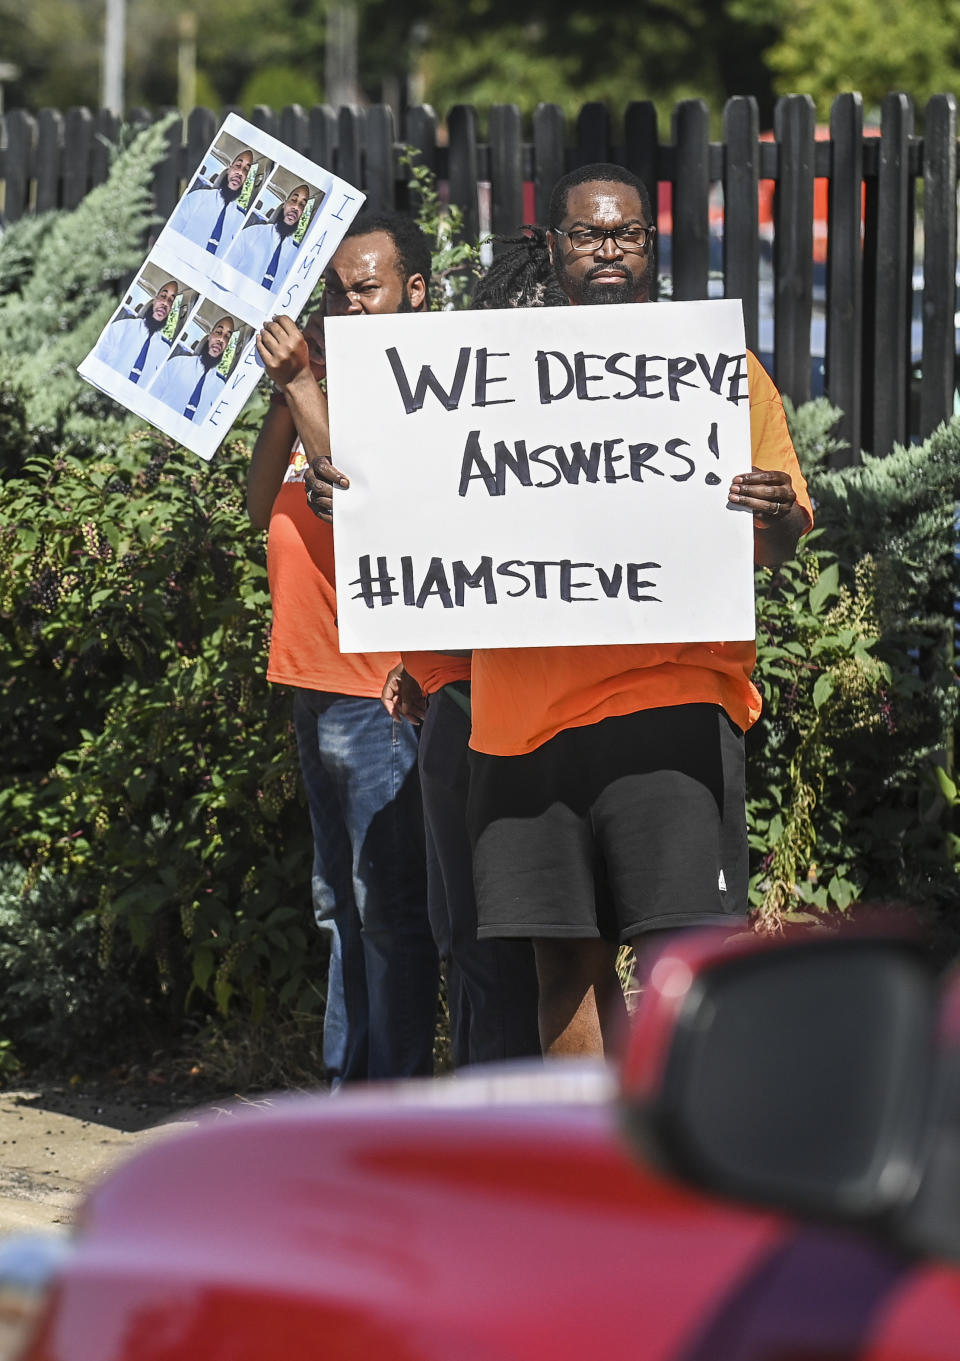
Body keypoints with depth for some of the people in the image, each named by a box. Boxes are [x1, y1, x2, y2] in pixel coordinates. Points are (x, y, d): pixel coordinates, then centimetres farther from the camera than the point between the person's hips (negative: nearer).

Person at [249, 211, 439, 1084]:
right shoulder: (332, 381, 17)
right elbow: (265, 509, 11)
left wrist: (301, 386, -19)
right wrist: (287, 389, 1)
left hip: (383, 691, -9)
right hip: (317, 684, 9)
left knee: (388, 907, -8)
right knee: (342, 906, 13)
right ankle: (347, 1087, 18)